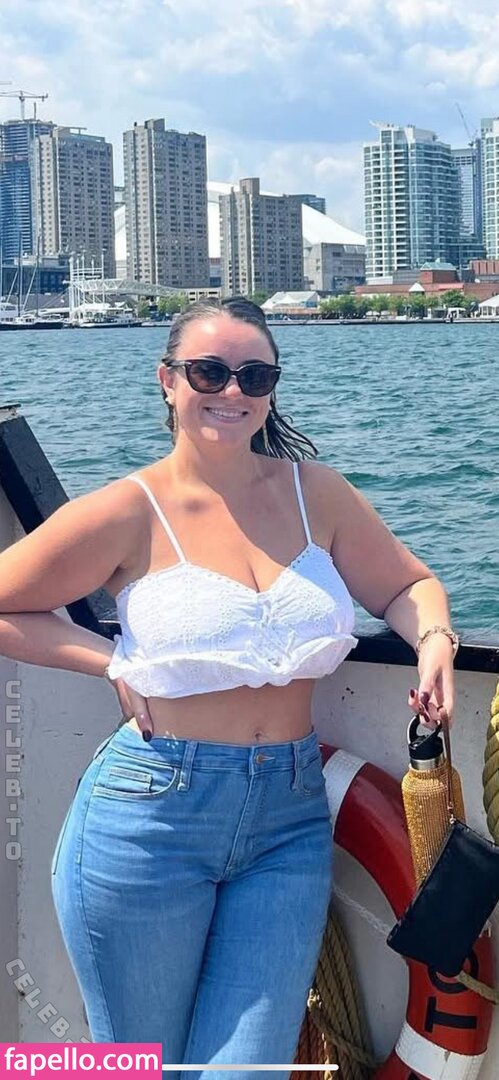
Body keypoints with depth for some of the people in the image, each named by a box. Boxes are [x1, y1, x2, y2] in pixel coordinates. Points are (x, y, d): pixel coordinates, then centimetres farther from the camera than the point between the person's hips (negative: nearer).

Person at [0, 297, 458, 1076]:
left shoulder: (315, 492, 4)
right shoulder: (129, 513, -6)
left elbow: (407, 584, 14)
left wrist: (435, 640, -6)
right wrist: (115, 662, -9)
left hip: (291, 821, 3)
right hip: (150, 816, -2)